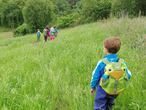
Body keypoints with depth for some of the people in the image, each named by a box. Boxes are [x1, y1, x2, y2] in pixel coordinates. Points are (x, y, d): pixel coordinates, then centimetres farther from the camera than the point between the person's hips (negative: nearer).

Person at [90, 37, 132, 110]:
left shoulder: (102, 63, -22)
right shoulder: (122, 62, -13)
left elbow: (95, 76, -12)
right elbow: (128, 75, -4)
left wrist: (92, 87, 4)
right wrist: (121, 83, 14)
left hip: (103, 90, -4)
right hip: (115, 91, 4)